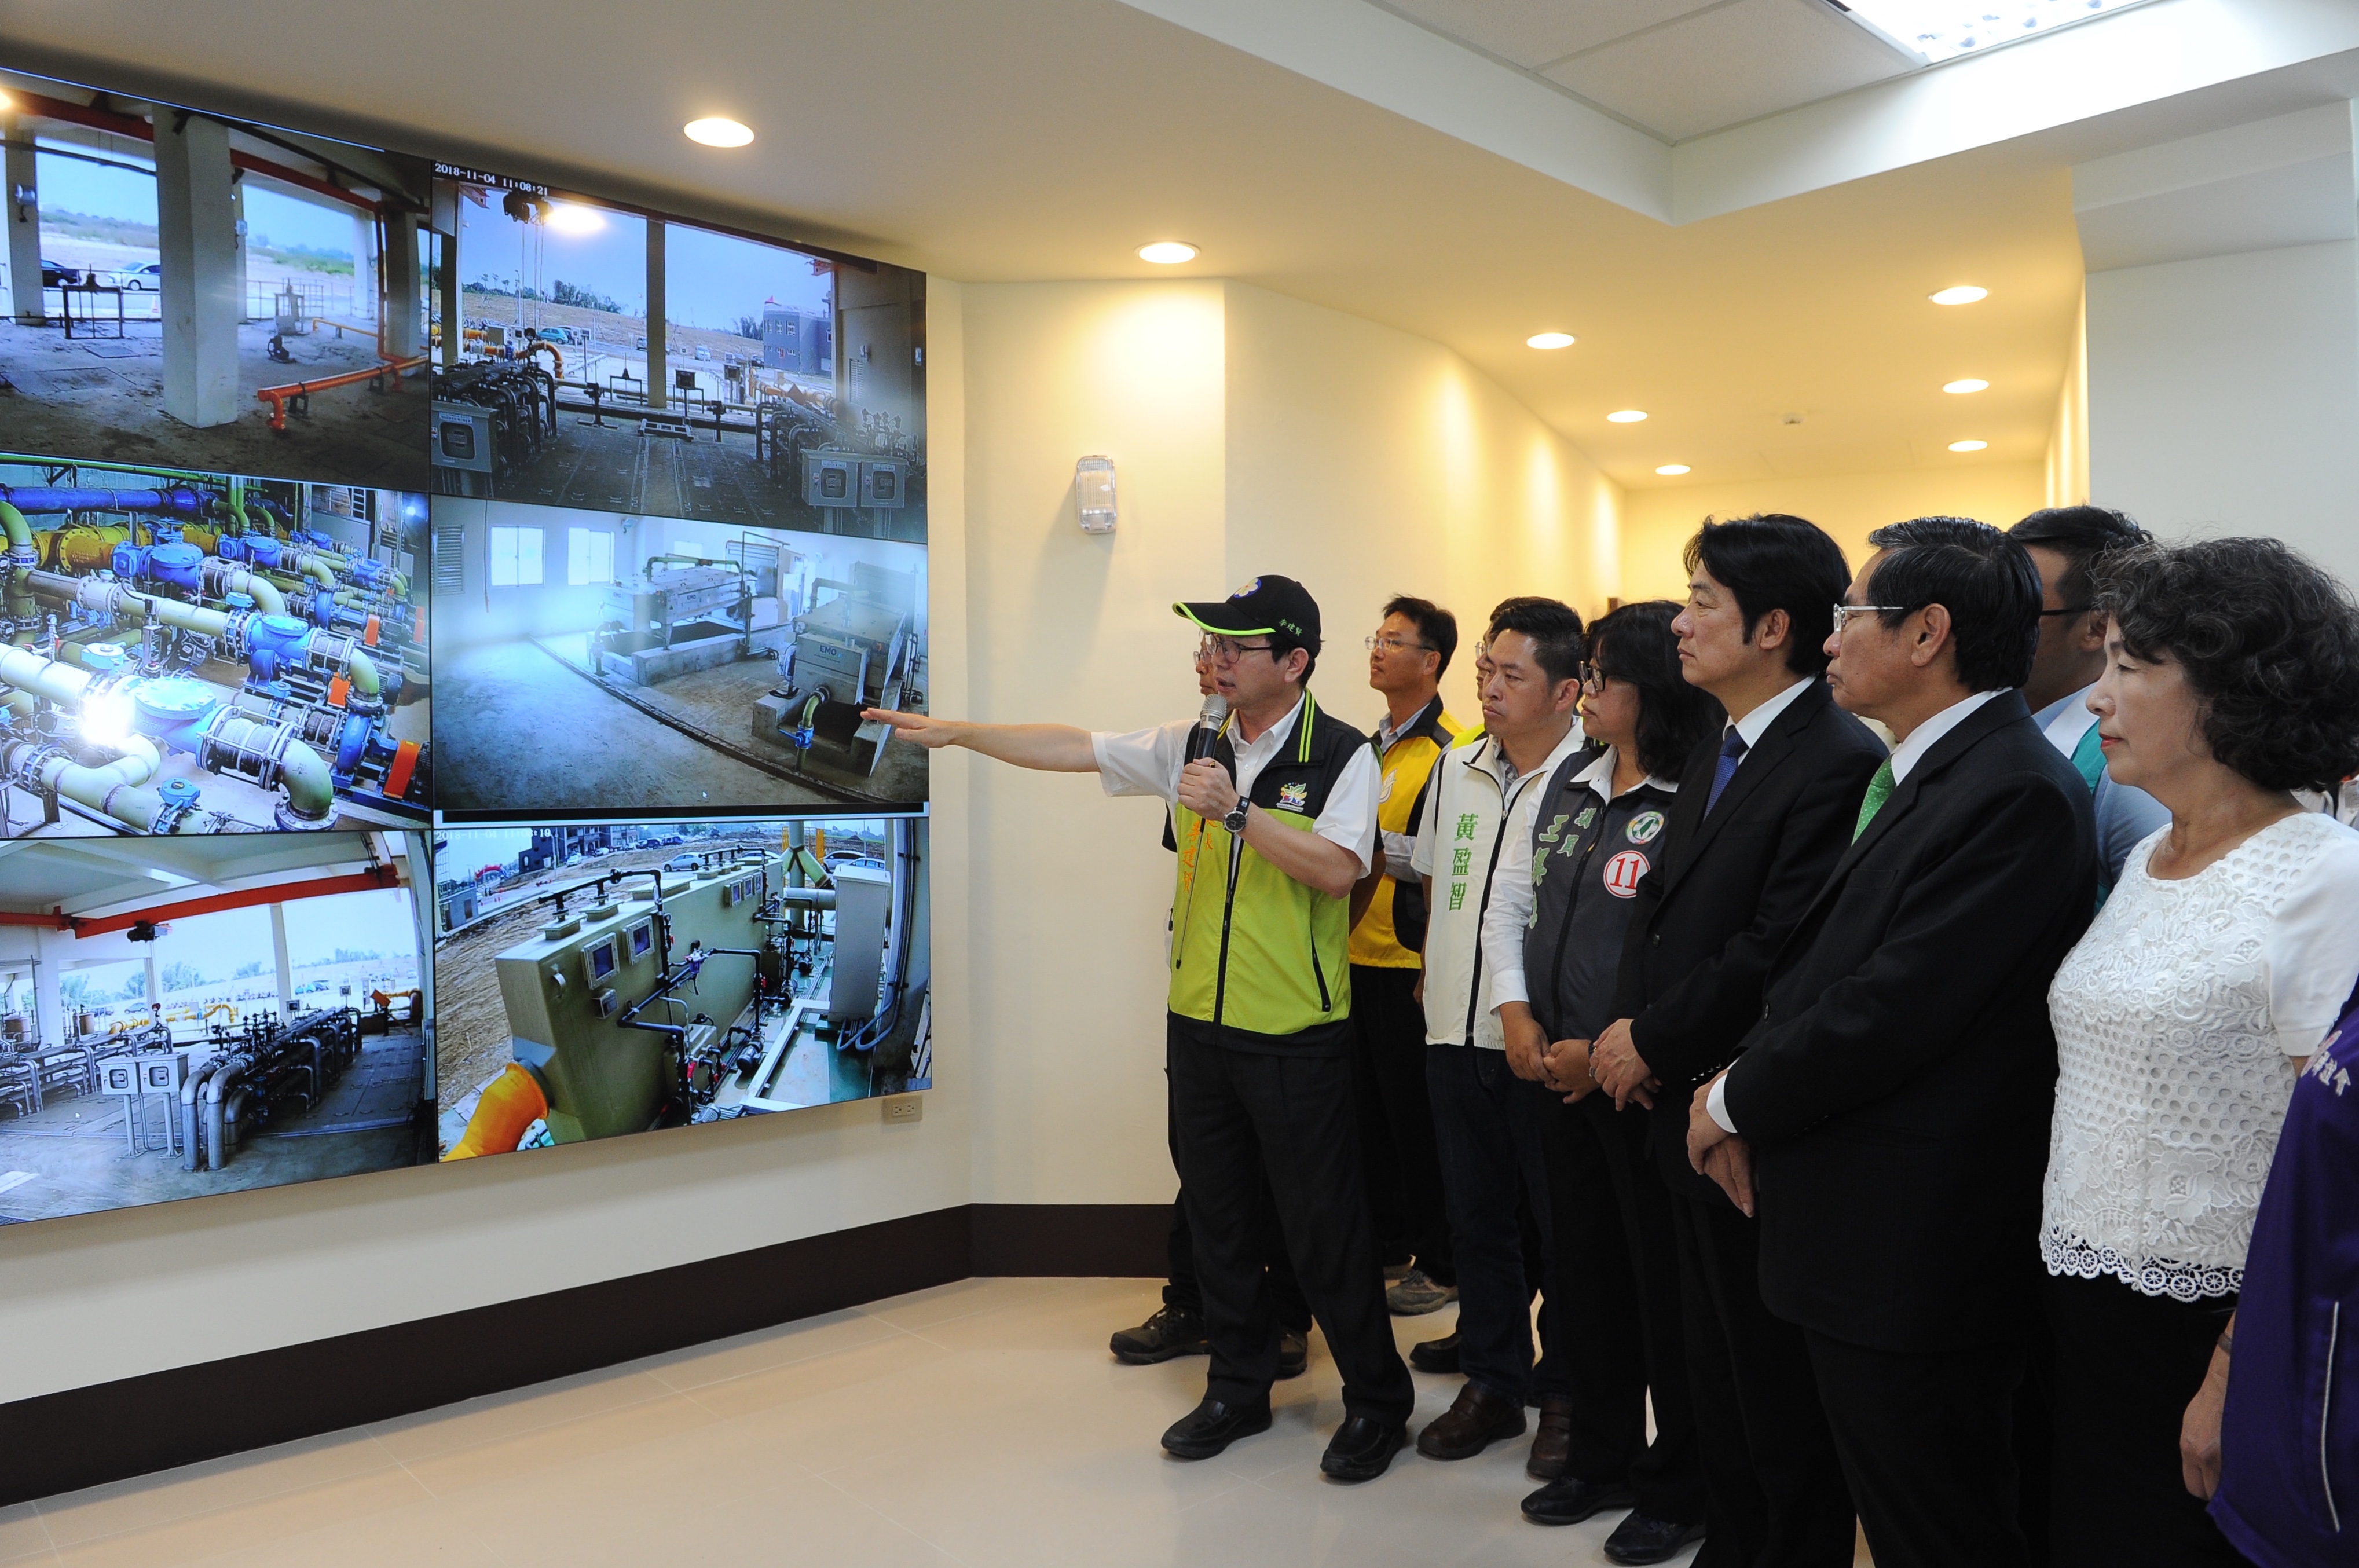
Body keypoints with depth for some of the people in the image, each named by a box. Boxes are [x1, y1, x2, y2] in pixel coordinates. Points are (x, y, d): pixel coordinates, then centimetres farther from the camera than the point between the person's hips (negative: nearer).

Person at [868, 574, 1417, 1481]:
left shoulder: (1342, 756, -9)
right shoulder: (1193, 746, 7)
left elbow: (1335, 869, -21)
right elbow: (1071, 750, 7)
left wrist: (1238, 809, -24)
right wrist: (953, 731, 5)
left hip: (1298, 1037, -5)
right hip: (1200, 1024, 6)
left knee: (1324, 1226, 2)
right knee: (1216, 1214, 15)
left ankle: (1377, 1402, 22)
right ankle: (1239, 1388, 33)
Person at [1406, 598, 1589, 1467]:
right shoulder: (1456, 766, 8)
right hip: (1456, 1034, 6)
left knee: (1565, 1222, 8)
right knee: (1476, 1216, 15)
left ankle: (1566, 1393, 27)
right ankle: (1492, 1383, 31)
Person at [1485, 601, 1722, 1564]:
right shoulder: (1570, 781, 8)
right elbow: (1509, 899, 13)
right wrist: (1517, 1015, 1)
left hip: (1644, 1079, -7)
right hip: (1561, 1075, 7)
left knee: (1665, 1287, 8)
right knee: (1583, 1273, 19)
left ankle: (1679, 1487, 29)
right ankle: (1601, 1460, 38)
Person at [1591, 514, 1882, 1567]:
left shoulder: (1840, 763, -19)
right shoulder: (1713, 759, 12)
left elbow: (1779, 952, -23)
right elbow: (1657, 902, 13)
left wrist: (1652, 1042, -13)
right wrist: (1628, 1028, -1)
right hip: (1690, 1112, 9)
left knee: (1780, 1401, 9)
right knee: (1714, 1374, 22)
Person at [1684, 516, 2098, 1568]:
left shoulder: (2016, 792, -20)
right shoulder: (1916, 773, 11)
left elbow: (1893, 1010, -23)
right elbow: (1816, 971, 12)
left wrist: (1738, 1102, -10)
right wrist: (1749, 1092, -1)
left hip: (1915, 1251, -9)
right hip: (1864, 1243, 9)